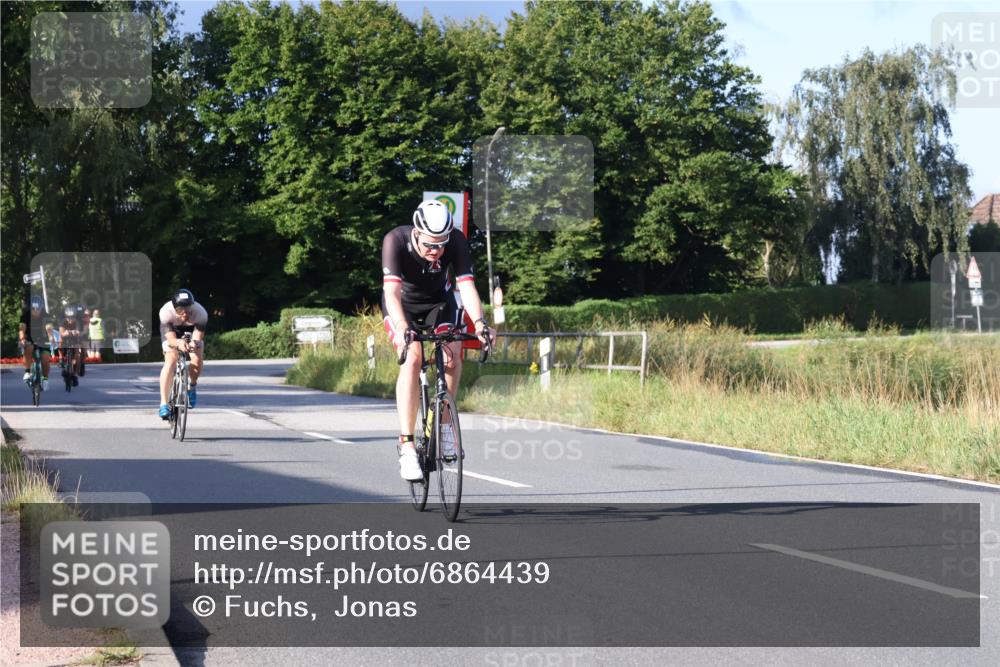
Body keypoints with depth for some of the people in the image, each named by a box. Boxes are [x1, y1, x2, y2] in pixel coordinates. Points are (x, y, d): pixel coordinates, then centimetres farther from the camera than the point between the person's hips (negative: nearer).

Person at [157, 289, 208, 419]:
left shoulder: (200, 313, -37)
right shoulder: (166, 312, -38)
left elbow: (198, 338, -36)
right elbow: (171, 339, -39)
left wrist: (194, 344, -59)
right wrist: (178, 343, -62)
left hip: (192, 330, 1)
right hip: (172, 330, -1)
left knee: (198, 359, -22)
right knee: (171, 360, -24)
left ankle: (192, 387, 12)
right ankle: (163, 404, -22)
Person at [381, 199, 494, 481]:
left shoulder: (457, 241, -27)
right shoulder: (396, 240, -32)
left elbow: (466, 286, -33)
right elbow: (392, 291, -40)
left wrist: (479, 322, -49)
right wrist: (401, 327, -57)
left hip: (439, 301, 2)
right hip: (403, 304, -2)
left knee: (452, 356, -23)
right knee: (412, 359, -27)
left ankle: (445, 422, 1)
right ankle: (406, 447, -26)